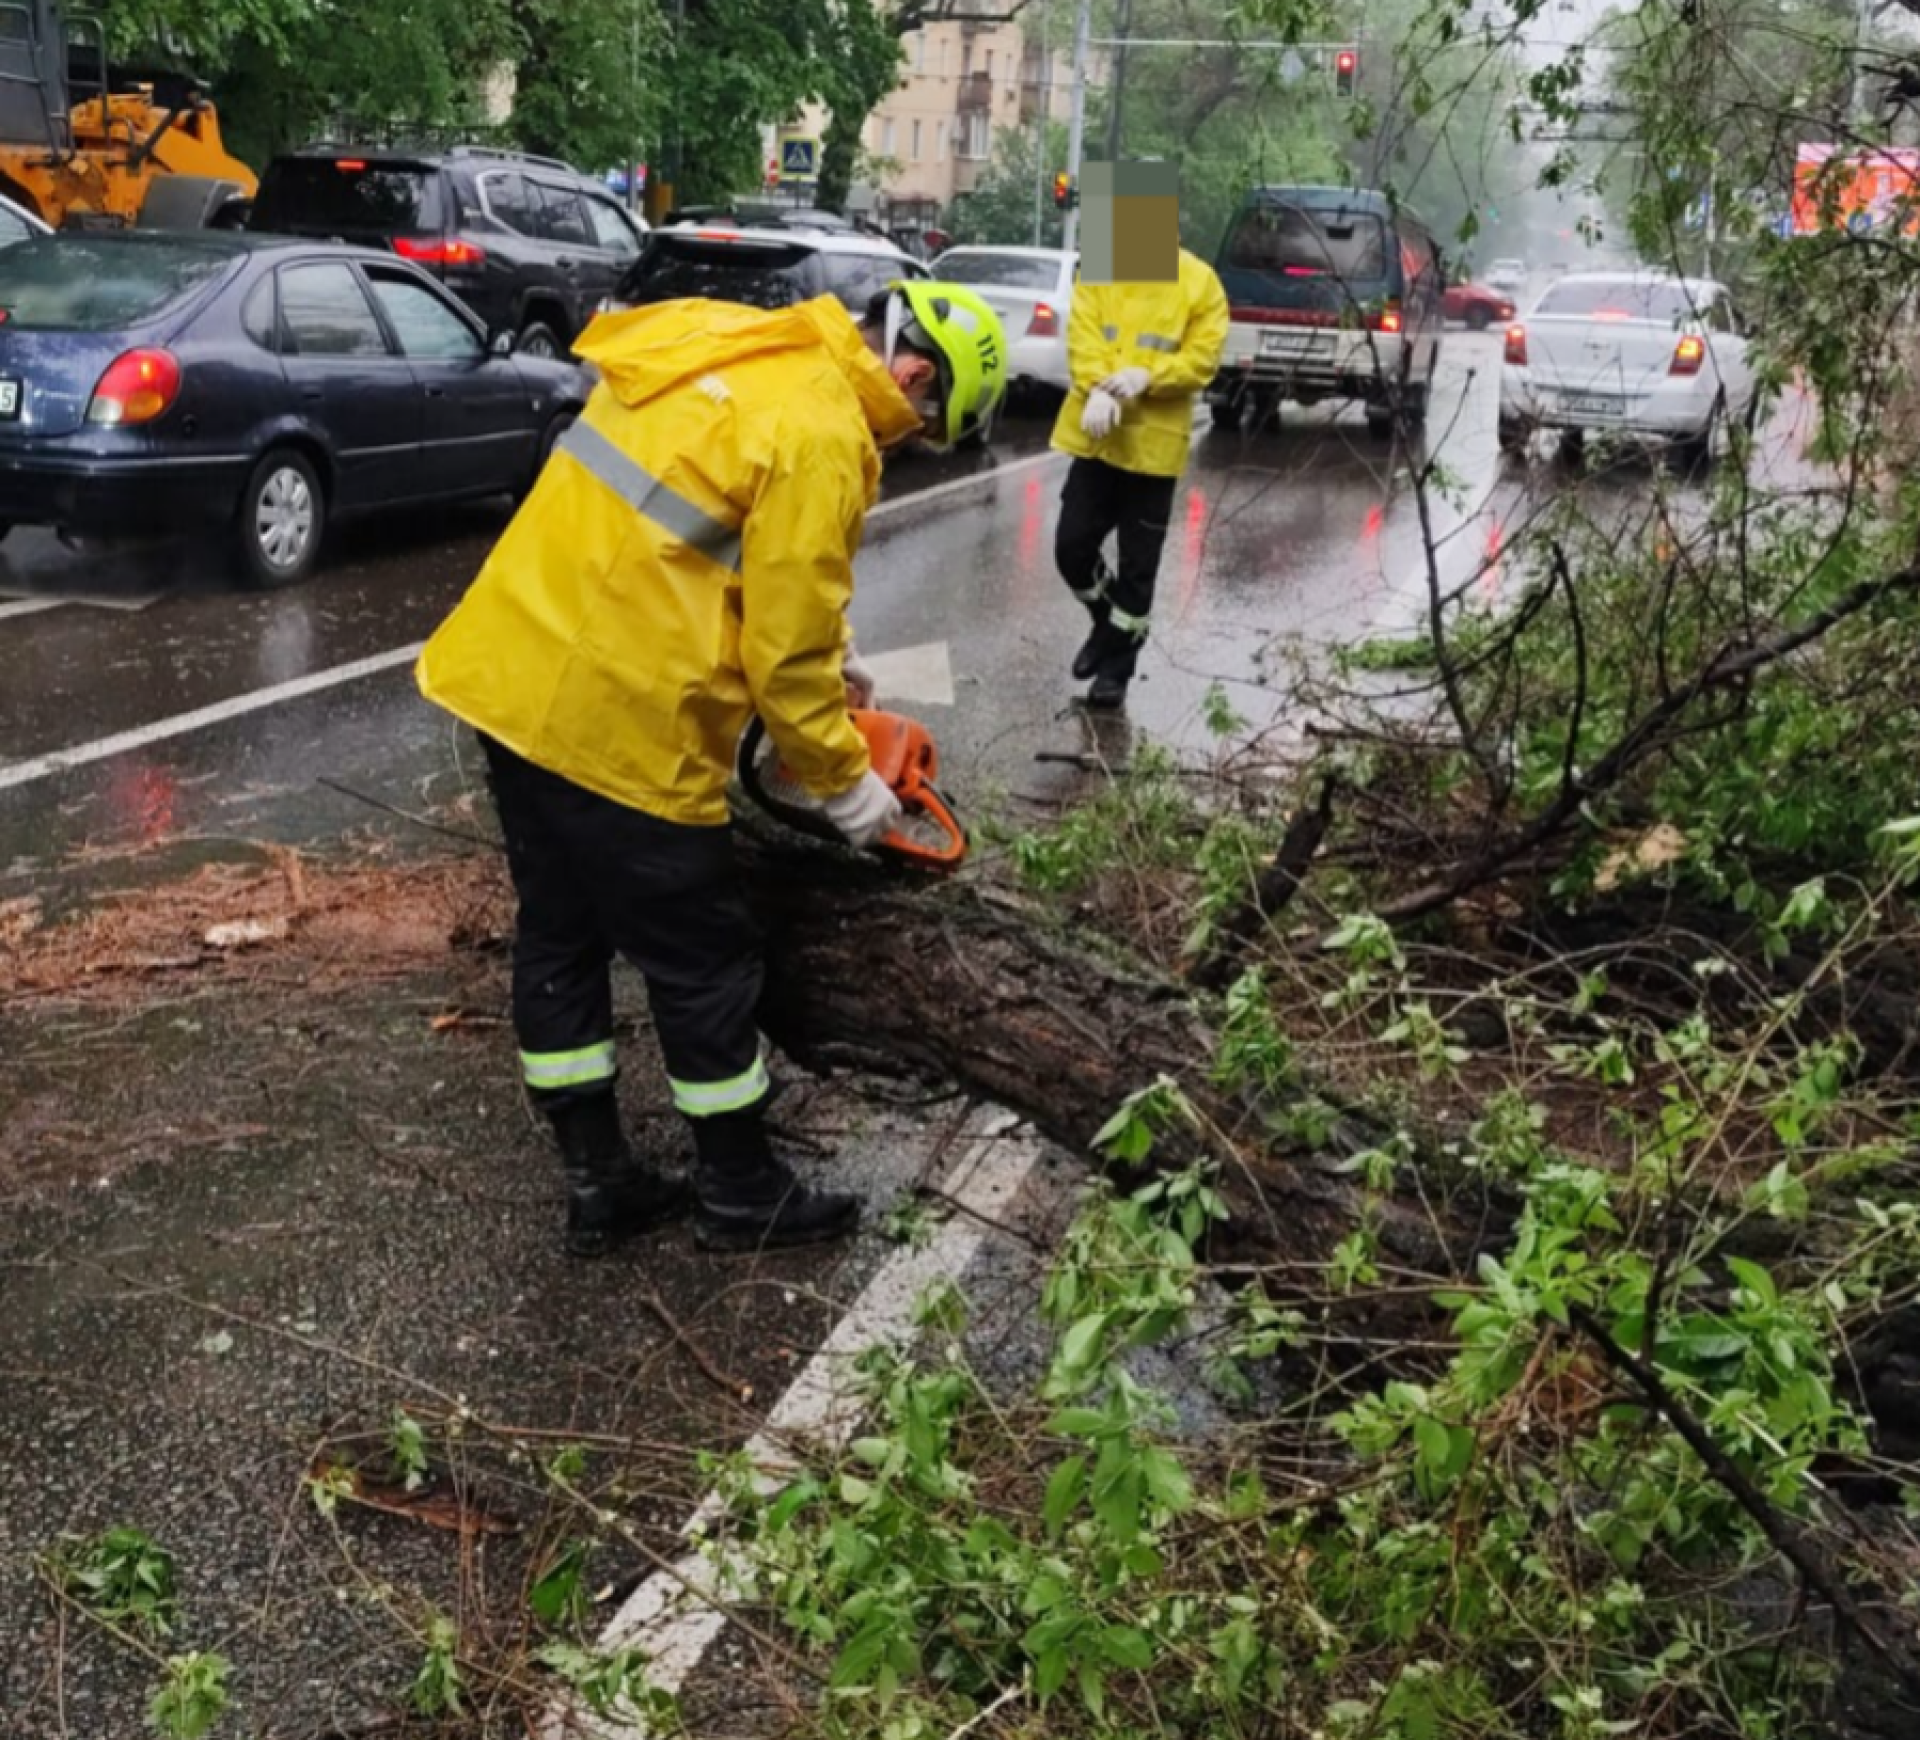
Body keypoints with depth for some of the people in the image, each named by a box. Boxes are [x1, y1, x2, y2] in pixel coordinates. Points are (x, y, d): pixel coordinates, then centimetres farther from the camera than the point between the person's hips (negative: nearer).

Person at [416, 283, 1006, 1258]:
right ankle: (741, 1194, 26)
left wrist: (827, 660, 24)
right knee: (702, 965, 8)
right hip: (616, 722, -9)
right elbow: (787, 653, -13)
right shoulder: (821, 437, -15)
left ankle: (595, 1183, 32)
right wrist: (844, 780, 2)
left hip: (506, 673, 9)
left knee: (559, 935, 18)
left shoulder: (727, 346, 12)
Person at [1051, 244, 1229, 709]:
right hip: (1096, 435, 3)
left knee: (1137, 564, 5)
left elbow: (1201, 358, -9)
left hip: (1154, 442, -2)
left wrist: (1147, 377, -25)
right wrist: (1096, 389, -26)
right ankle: (1108, 622, 33)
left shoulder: (1199, 282, -5)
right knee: (1072, 547, 5)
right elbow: (1082, 340, -7)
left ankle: (1118, 662, 21)